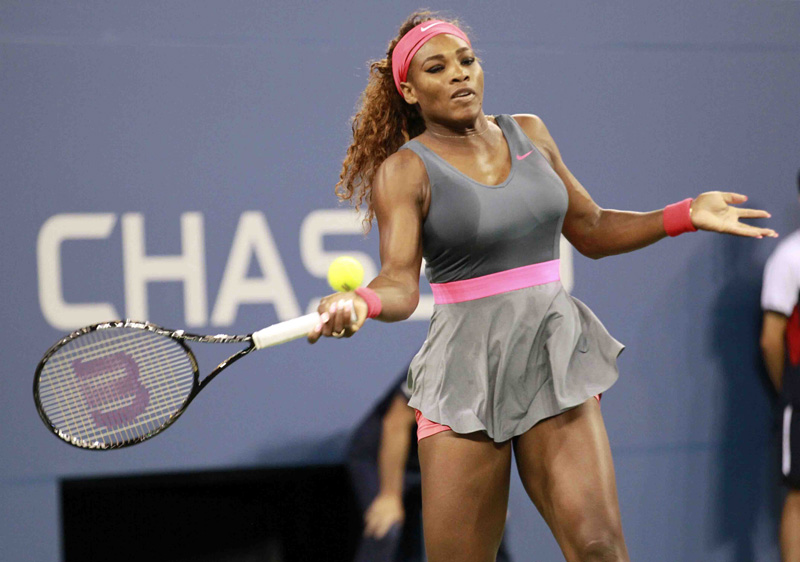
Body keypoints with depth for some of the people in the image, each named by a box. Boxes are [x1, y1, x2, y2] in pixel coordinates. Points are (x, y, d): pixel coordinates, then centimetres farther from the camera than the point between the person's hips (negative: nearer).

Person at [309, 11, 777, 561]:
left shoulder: (529, 135, 12)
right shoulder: (403, 171, -2)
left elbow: (591, 231, 23)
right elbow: (400, 282, -15)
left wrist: (686, 215, 13)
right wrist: (359, 303, -38)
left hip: (555, 353, 3)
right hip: (468, 370, -3)